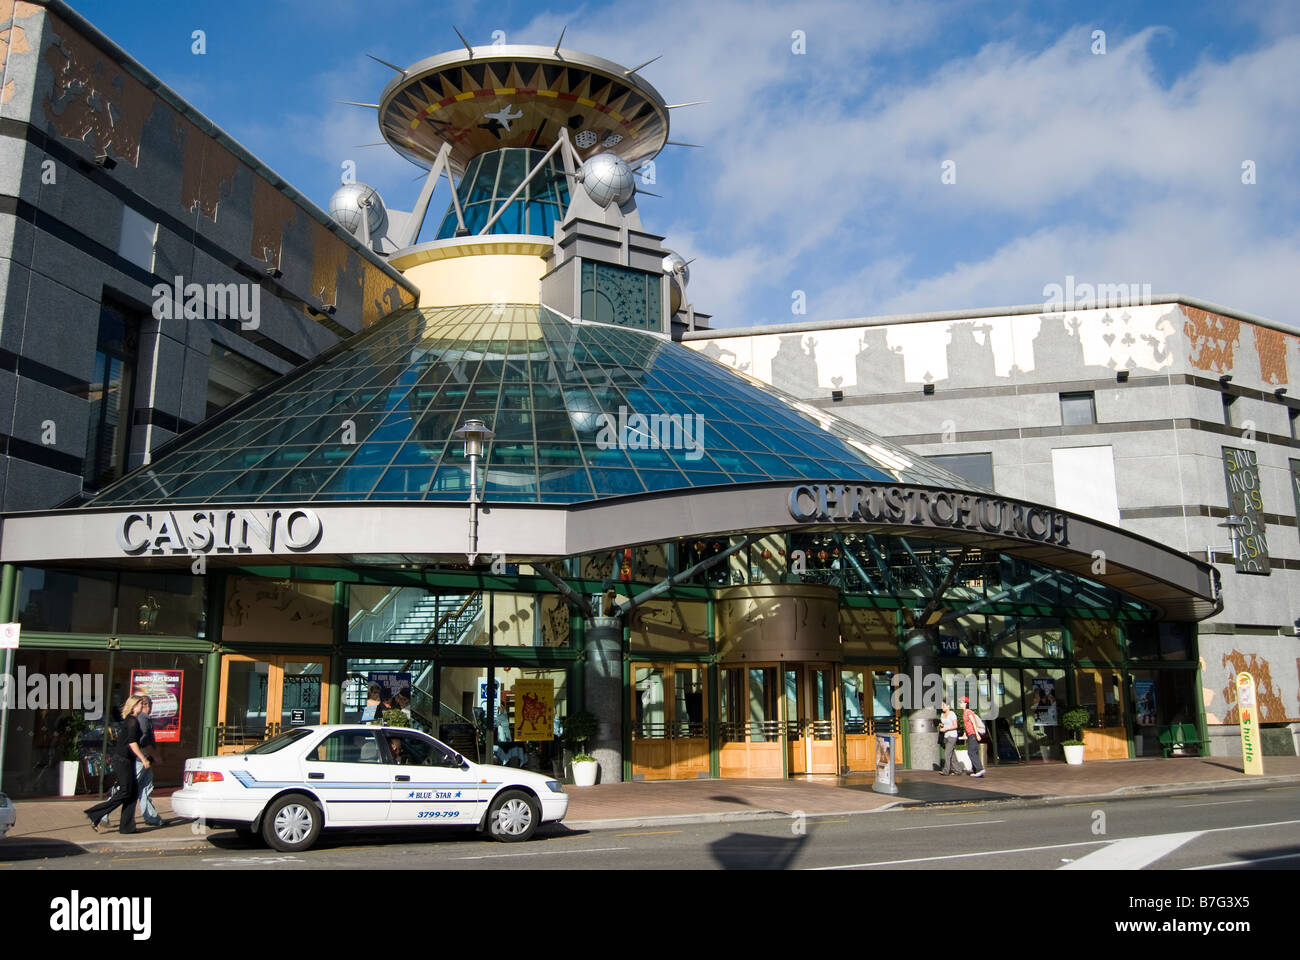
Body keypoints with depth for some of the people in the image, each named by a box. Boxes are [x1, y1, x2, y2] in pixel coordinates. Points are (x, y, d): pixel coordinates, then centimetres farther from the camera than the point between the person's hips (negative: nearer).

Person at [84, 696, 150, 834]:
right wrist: (144, 759, -16)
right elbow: (132, 743, -19)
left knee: (132, 793, 8)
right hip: (123, 760, -10)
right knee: (126, 793, -6)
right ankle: (95, 815, -3)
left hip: (121, 759, 10)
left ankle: (127, 826, 8)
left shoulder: (129, 721, 16)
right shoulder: (133, 721, -13)